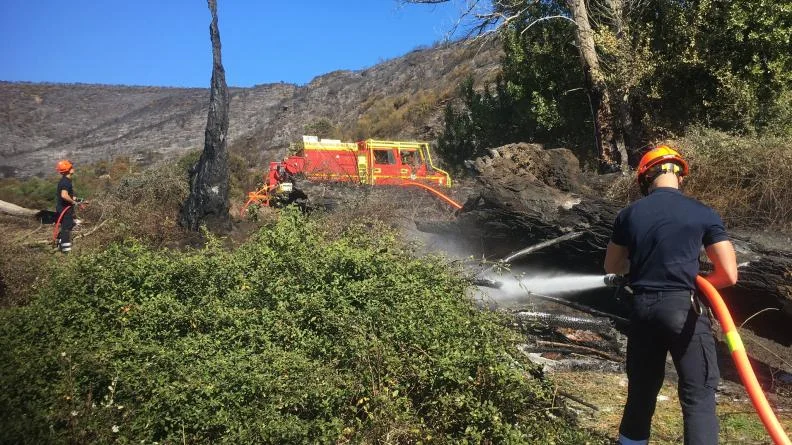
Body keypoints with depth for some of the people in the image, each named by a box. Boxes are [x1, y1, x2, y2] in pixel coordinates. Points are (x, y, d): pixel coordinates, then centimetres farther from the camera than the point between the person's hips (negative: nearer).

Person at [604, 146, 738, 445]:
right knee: (698, 397, 3)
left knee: (641, 392, 19)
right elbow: (728, 275, -4)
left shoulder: (629, 214, 5)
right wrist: (694, 282, 13)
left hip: (642, 308, 4)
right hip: (683, 308, -3)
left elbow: (612, 267, 16)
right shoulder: (703, 214, -3)